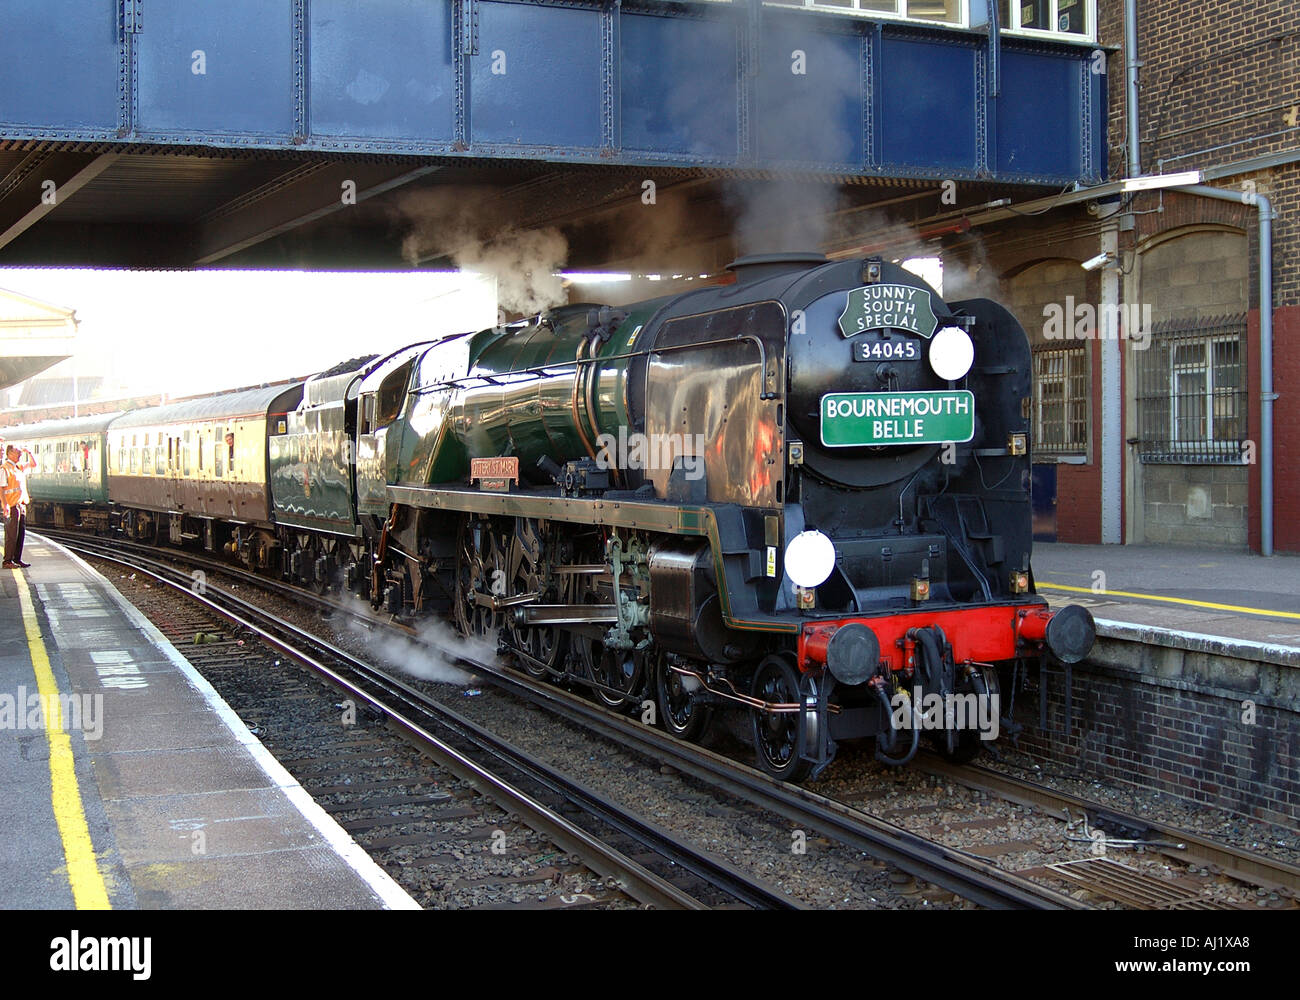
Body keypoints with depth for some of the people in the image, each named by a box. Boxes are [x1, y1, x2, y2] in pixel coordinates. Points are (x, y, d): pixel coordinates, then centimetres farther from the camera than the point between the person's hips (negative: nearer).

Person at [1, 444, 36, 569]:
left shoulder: (20, 467, 14)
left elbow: (33, 465, 30)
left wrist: (28, 453, 13)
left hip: (21, 504, 8)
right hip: (11, 506, -8)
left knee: (21, 533, 10)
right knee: (11, 534, -6)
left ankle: (17, 559, 16)